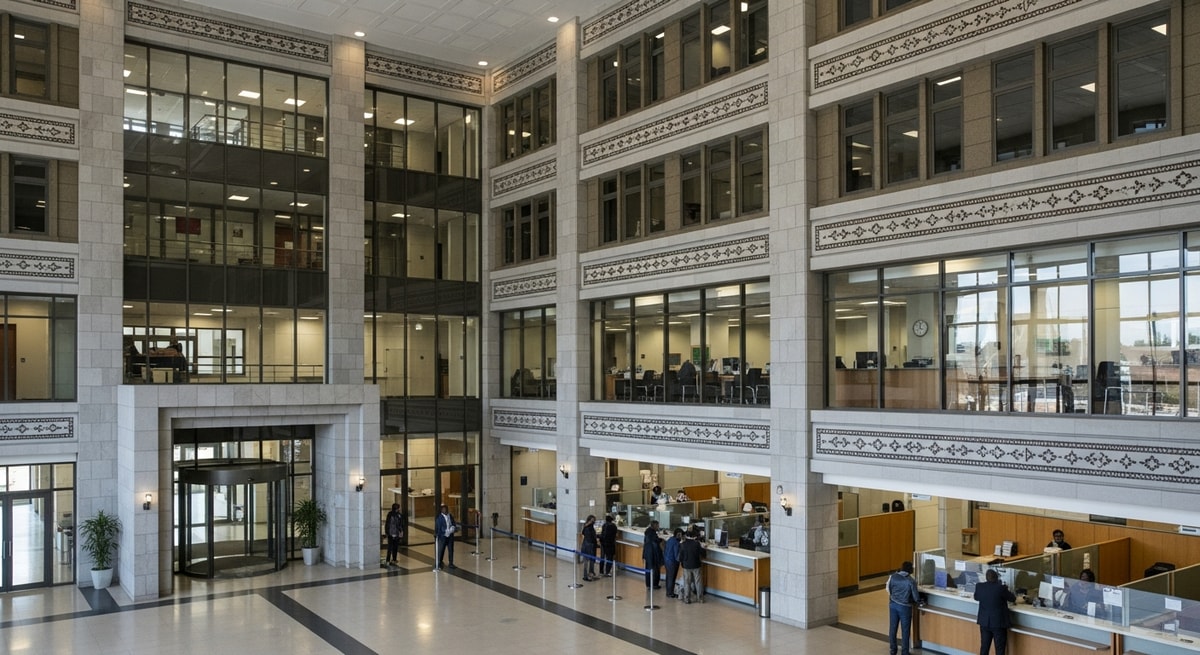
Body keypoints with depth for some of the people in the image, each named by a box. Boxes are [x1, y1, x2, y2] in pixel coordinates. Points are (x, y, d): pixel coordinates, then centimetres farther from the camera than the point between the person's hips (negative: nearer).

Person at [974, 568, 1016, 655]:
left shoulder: (979, 586, -4)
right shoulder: (1001, 588, -17)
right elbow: (1013, 599, 1)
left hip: (984, 621, 4)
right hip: (999, 622, -4)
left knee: (984, 647, 13)